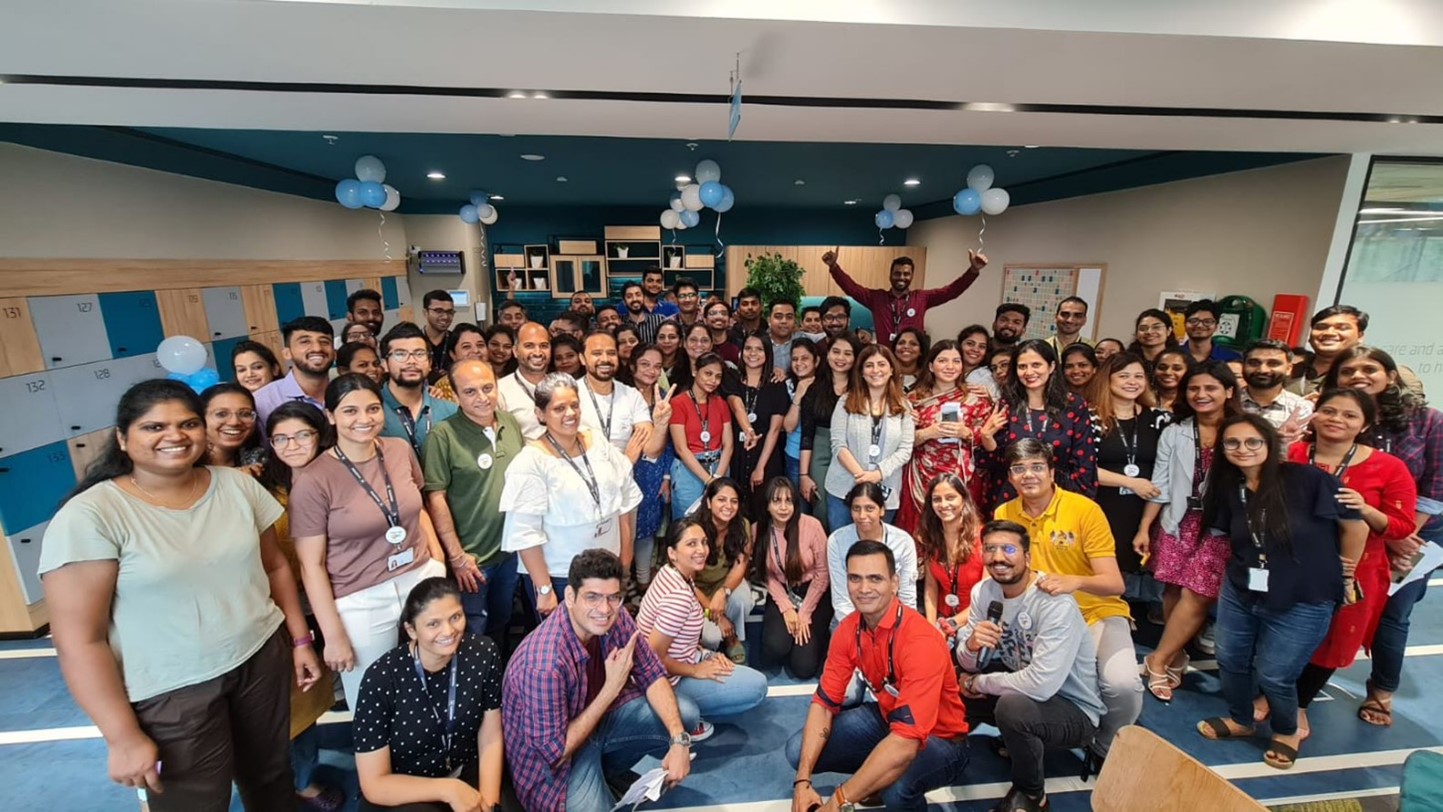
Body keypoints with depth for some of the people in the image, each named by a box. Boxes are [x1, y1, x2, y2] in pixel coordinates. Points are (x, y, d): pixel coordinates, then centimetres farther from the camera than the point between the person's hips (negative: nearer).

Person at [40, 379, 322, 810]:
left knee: (271, 777, 21)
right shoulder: (89, 517, -16)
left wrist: (300, 639, 7)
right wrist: (123, 737, -14)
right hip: (170, 692, -3)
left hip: (262, 658, 4)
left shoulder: (239, 485, -3)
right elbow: (79, 641, -14)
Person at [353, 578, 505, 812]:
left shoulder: (483, 654, -14)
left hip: (468, 773, 3)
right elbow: (374, 784, -15)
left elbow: (491, 739, -6)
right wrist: (448, 790, -23)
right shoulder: (380, 679, -22)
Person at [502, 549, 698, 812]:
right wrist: (611, 689, -27)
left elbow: (652, 674, -9)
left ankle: (604, 767, 12)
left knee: (685, 714, -7)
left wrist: (679, 740, -23)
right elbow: (556, 752, -24)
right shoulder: (545, 664, -37)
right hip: (553, 757, -5)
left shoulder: (615, 619, -18)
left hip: (597, 716, 6)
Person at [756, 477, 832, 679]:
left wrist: (805, 613, -10)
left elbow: (822, 573, -10)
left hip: (813, 594, -2)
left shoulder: (812, 526, -18)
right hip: (781, 595, 2)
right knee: (774, 647, -23)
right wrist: (786, 608, -13)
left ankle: (816, 637, 22)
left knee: (804, 667, -10)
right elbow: (767, 576, -3)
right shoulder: (759, 530, -10)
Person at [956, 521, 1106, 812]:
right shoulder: (983, 590, -7)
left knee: (1013, 706, -34)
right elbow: (968, 665, -4)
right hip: (1022, 687, 6)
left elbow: (1041, 685, -36)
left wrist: (978, 683, -21)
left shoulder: (1055, 604, -28)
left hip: (1075, 709, -6)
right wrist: (972, 645, -29)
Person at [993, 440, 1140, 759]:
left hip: (1097, 613, -2)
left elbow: (1114, 584, -17)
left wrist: (1076, 581, -38)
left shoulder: (1085, 509, -14)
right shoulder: (1004, 514, -4)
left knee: (1122, 685, -26)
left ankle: (1104, 750, 8)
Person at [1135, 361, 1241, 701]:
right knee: (1174, 591, 5)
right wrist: (1144, 528, 3)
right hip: (1178, 521, 3)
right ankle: (1175, 659, 21)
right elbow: (1160, 486, 5)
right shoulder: (1174, 433, 5)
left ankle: (1157, 661, 6)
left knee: (1195, 596, -6)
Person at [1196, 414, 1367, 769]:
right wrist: (1248, 564, 5)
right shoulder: (1228, 488, -3)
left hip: (1303, 602, -4)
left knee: (1273, 674, 5)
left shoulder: (1308, 479, -18)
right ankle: (1239, 720, 41)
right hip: (1240, 593, 5)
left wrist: (1343, 573, 3)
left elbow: (1355, 525, -7)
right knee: (1230, 661, 15)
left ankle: (1287, 732, 36)